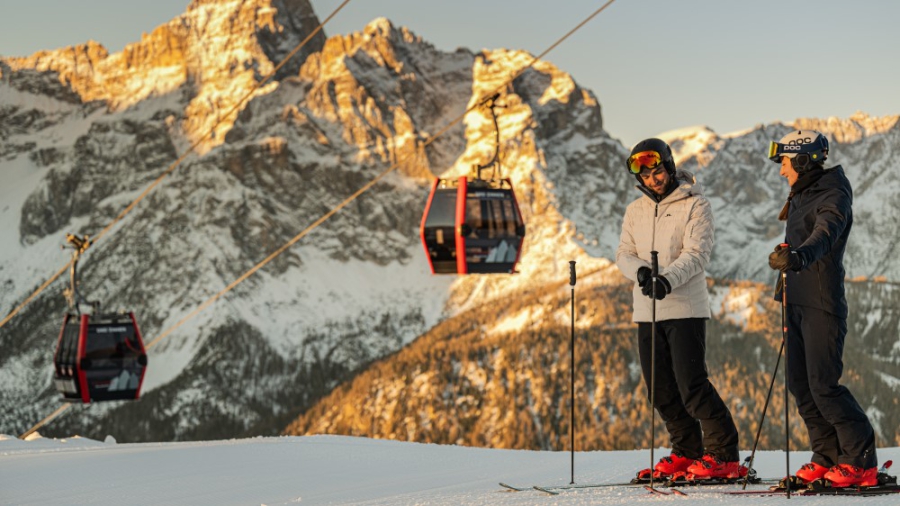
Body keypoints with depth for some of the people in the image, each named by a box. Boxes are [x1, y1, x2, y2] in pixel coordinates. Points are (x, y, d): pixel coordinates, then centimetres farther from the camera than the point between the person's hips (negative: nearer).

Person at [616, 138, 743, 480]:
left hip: (686, 308, -6)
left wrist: (668, 279, -30)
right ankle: (687, 454, 20)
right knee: (661, 389, 7)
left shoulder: (695, 205, -3)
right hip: (647, 310, 6)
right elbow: (624, 253, 7)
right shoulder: (635, 211, 14)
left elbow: (697, 254, -13)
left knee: (692, 385, -12)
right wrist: (640, 270, -16)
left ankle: (725, 455, -4)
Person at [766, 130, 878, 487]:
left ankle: (861, 462, -4)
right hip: (797, 303, 9)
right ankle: (828, 458, 15)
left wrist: (799, 256, -52)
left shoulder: (833, 196, -13)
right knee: (800, 385, 7)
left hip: (823, 304, -9)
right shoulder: (800, 198, 15)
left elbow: (826, 234, -33)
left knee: (823, 385, -12)